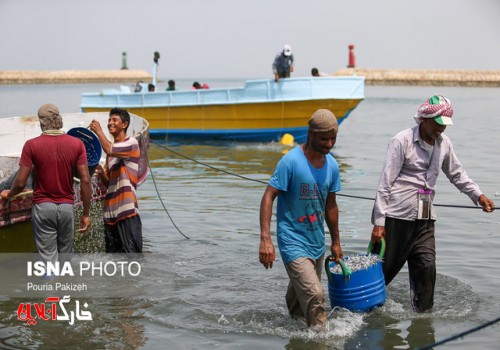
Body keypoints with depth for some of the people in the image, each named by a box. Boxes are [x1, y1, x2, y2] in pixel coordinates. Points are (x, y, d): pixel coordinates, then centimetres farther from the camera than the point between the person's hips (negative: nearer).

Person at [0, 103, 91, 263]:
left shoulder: (32, 145, -8)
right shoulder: (77, 144, -3)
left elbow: (21, 183, -7)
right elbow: (85, 181, -5)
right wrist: (86, 213, 2)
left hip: (43, 207, -2)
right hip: (67, 206, 2)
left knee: (49, 259, 2)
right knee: (65, 257, 14)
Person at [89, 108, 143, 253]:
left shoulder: (131, 143, -3)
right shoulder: (112, 147, 19)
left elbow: (109, 151, -23)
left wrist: (99, 132, -7)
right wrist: (101, 173, -1)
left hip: (127, 210, -8)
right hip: (111, 210, 8)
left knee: (132, 252, -9)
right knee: (112, 253, 10)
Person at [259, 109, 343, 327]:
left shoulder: (332, 165, 4)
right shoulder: (291, 161, -17)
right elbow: (268, 197, -17)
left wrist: (335, 242, 23)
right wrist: (265, 239, -27)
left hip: (317, 242, 7)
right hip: (293, 242, -7)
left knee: (300, 296, 18)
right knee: (314, 294, -19)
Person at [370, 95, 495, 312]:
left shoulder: (444, 144, 9)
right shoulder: (403, 141, -9)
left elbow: (456, 174, 25)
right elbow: (385, 184, -9)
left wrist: (478, 195, 11)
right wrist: (379, 222, -13)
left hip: (424, 219, 5)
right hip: (397, 217, -5)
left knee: (426, 267, -3)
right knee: (384, 269, 0)